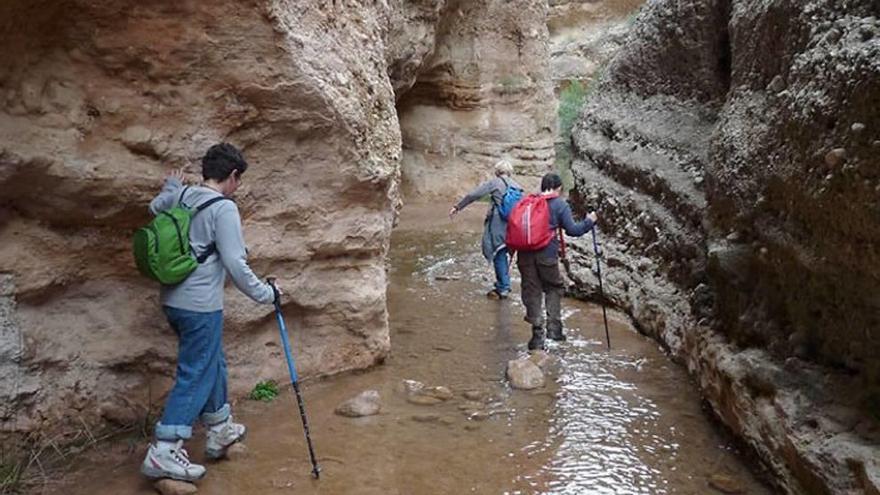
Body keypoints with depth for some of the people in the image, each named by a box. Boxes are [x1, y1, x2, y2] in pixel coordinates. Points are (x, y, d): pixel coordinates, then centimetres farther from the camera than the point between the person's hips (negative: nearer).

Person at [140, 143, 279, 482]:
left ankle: (220, 430, 35)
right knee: (196, 375, -1)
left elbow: (155, 208, 30)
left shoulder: (181, 196, 7)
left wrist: (171, 188, 44)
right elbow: (235, 264, -18)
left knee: (213, 363, 21)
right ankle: (163, 452, -2)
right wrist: (264, 293, -7)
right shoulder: (224, 209, -15)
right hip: (200, 306, -9)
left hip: (174, 300, 9)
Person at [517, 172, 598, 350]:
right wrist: (589, 221, 10)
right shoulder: (560, 205, 1)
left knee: (532, 292, 8)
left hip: (525, 254, 3)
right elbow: (572, 230, -5)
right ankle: (554, 327, 10)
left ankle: (537, 334, 6)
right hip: (547, 255, -3)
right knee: (554, 288, 17)